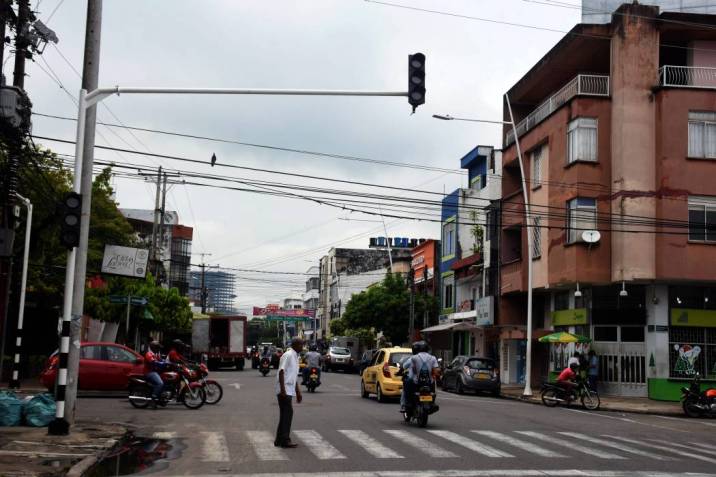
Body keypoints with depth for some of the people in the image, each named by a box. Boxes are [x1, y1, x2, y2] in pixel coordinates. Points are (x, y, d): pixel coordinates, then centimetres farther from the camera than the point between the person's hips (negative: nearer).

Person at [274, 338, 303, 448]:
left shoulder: (295, 357, 19)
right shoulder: (288, 355, -11)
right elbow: (281, 371, -18)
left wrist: (298, 391, 25)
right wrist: (282, 389, -24)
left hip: (289, 391, 10)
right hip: (285, 391, -10)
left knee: (285, 414, 10)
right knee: (288, 413, -11)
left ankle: (279, 440, 15)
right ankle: (285, 440, -9)